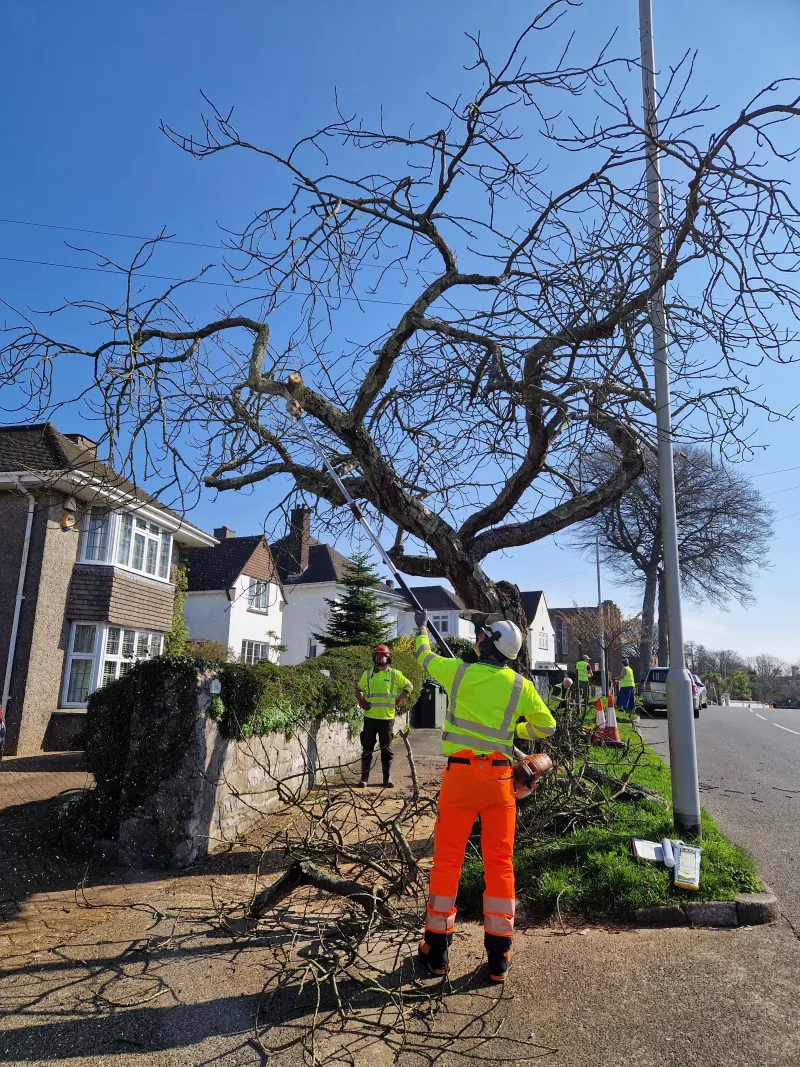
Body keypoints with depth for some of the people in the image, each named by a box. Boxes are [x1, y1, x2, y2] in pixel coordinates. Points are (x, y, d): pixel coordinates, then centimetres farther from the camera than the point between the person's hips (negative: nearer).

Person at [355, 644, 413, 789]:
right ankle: (364, 778, 11)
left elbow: (408, 686, 9)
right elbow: (358, 689, 17)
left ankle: (387, 778, 16)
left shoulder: (395, 674, 2)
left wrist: (398, 700, 0)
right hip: (370, 717, 1)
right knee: (367, 748, 4)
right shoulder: (367, 674, 6)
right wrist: (361, 701, 0)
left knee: (386, 749, 7)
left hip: (387, 717, -1)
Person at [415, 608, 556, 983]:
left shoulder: (458, 672, -3)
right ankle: (498, 957, 17)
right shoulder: (520, 685, 0)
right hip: (499, 777, 1)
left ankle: (437, 950, 18)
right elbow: (547, 727, 11)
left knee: (447, 860, 9)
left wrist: (422, 629, 35)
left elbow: (425, 657, 16)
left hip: (460, 773, -1)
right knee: (499, 863, 10)